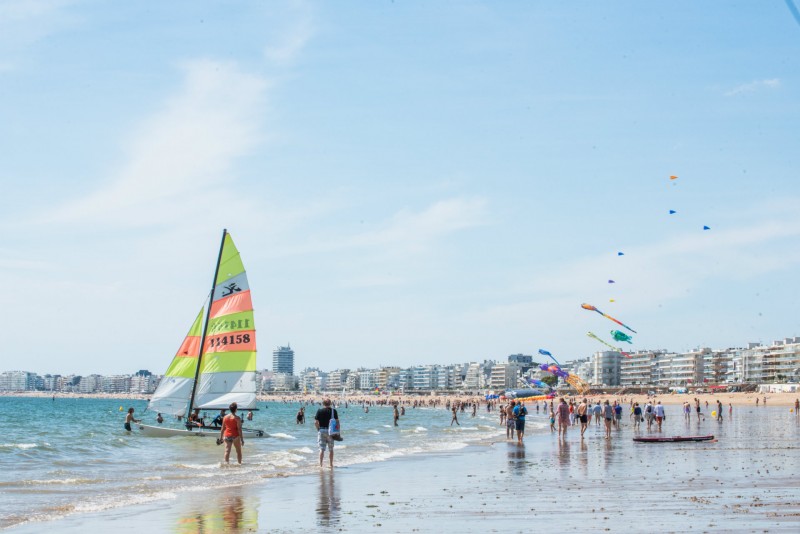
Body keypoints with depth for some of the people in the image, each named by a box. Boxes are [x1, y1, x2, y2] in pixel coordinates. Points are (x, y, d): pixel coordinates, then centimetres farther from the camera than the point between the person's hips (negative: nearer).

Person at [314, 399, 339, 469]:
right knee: (330, 449, 11)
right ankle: (331, 465, 13)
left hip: (321, 431, 0)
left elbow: (316, 422, -7)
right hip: (330, 431, 0)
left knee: (322, 449, 2)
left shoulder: (319, 411, -2)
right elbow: (337, 422, -4)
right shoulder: (333, 411, -1)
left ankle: (320, 464, -3)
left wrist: (318, 429, 7)